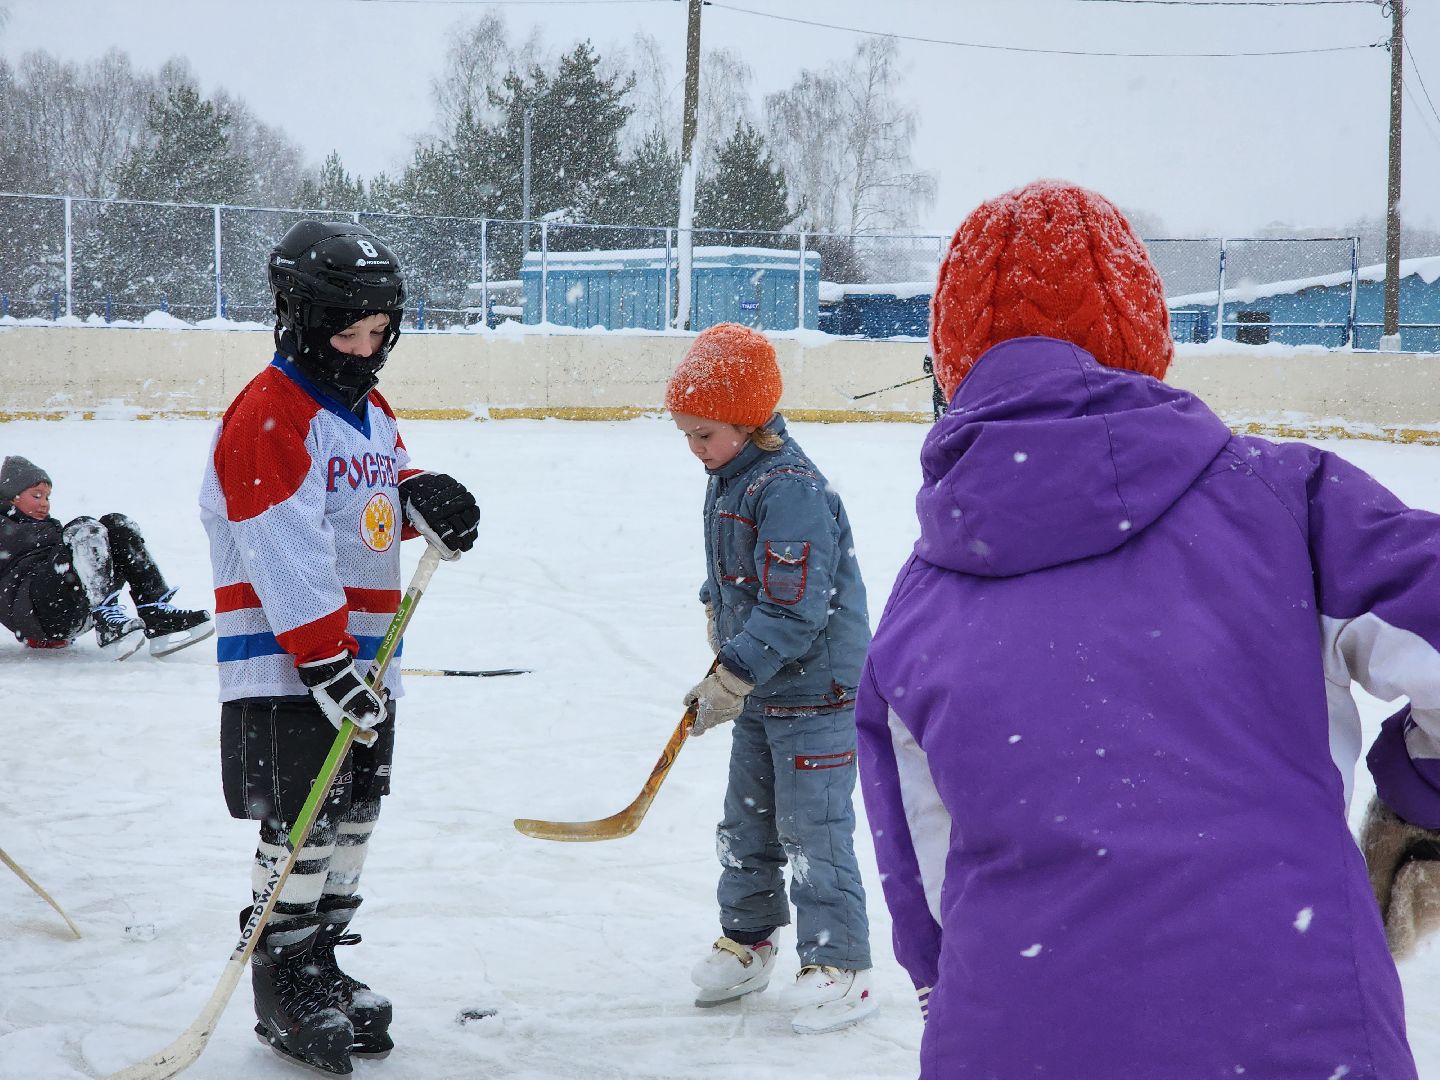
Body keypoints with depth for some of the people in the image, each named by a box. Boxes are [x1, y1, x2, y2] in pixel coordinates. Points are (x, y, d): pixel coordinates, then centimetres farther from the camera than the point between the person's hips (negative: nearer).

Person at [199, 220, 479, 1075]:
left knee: (355, 816, 13)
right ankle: (285, 990, 6)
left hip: (364, 655, 9)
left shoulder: (371, 409, 13)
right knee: (305, 827, -7)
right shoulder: (269, 415, -16)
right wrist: (327, 666, -24)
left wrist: (424, 496, 2)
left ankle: (324, 966, 27)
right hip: (283, 663, -9)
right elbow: (285, 558, -22)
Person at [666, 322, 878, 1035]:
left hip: (816, 689, -9)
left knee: (813, 830, -3)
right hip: (758, 687, 9)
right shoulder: (729, 477, 5)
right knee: (746, 822, 17)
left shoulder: (791, 490, -25)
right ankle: (746, 939, 32)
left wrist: (729, 681, -25)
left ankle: (838, 965, 8)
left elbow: (793, 611, -27)